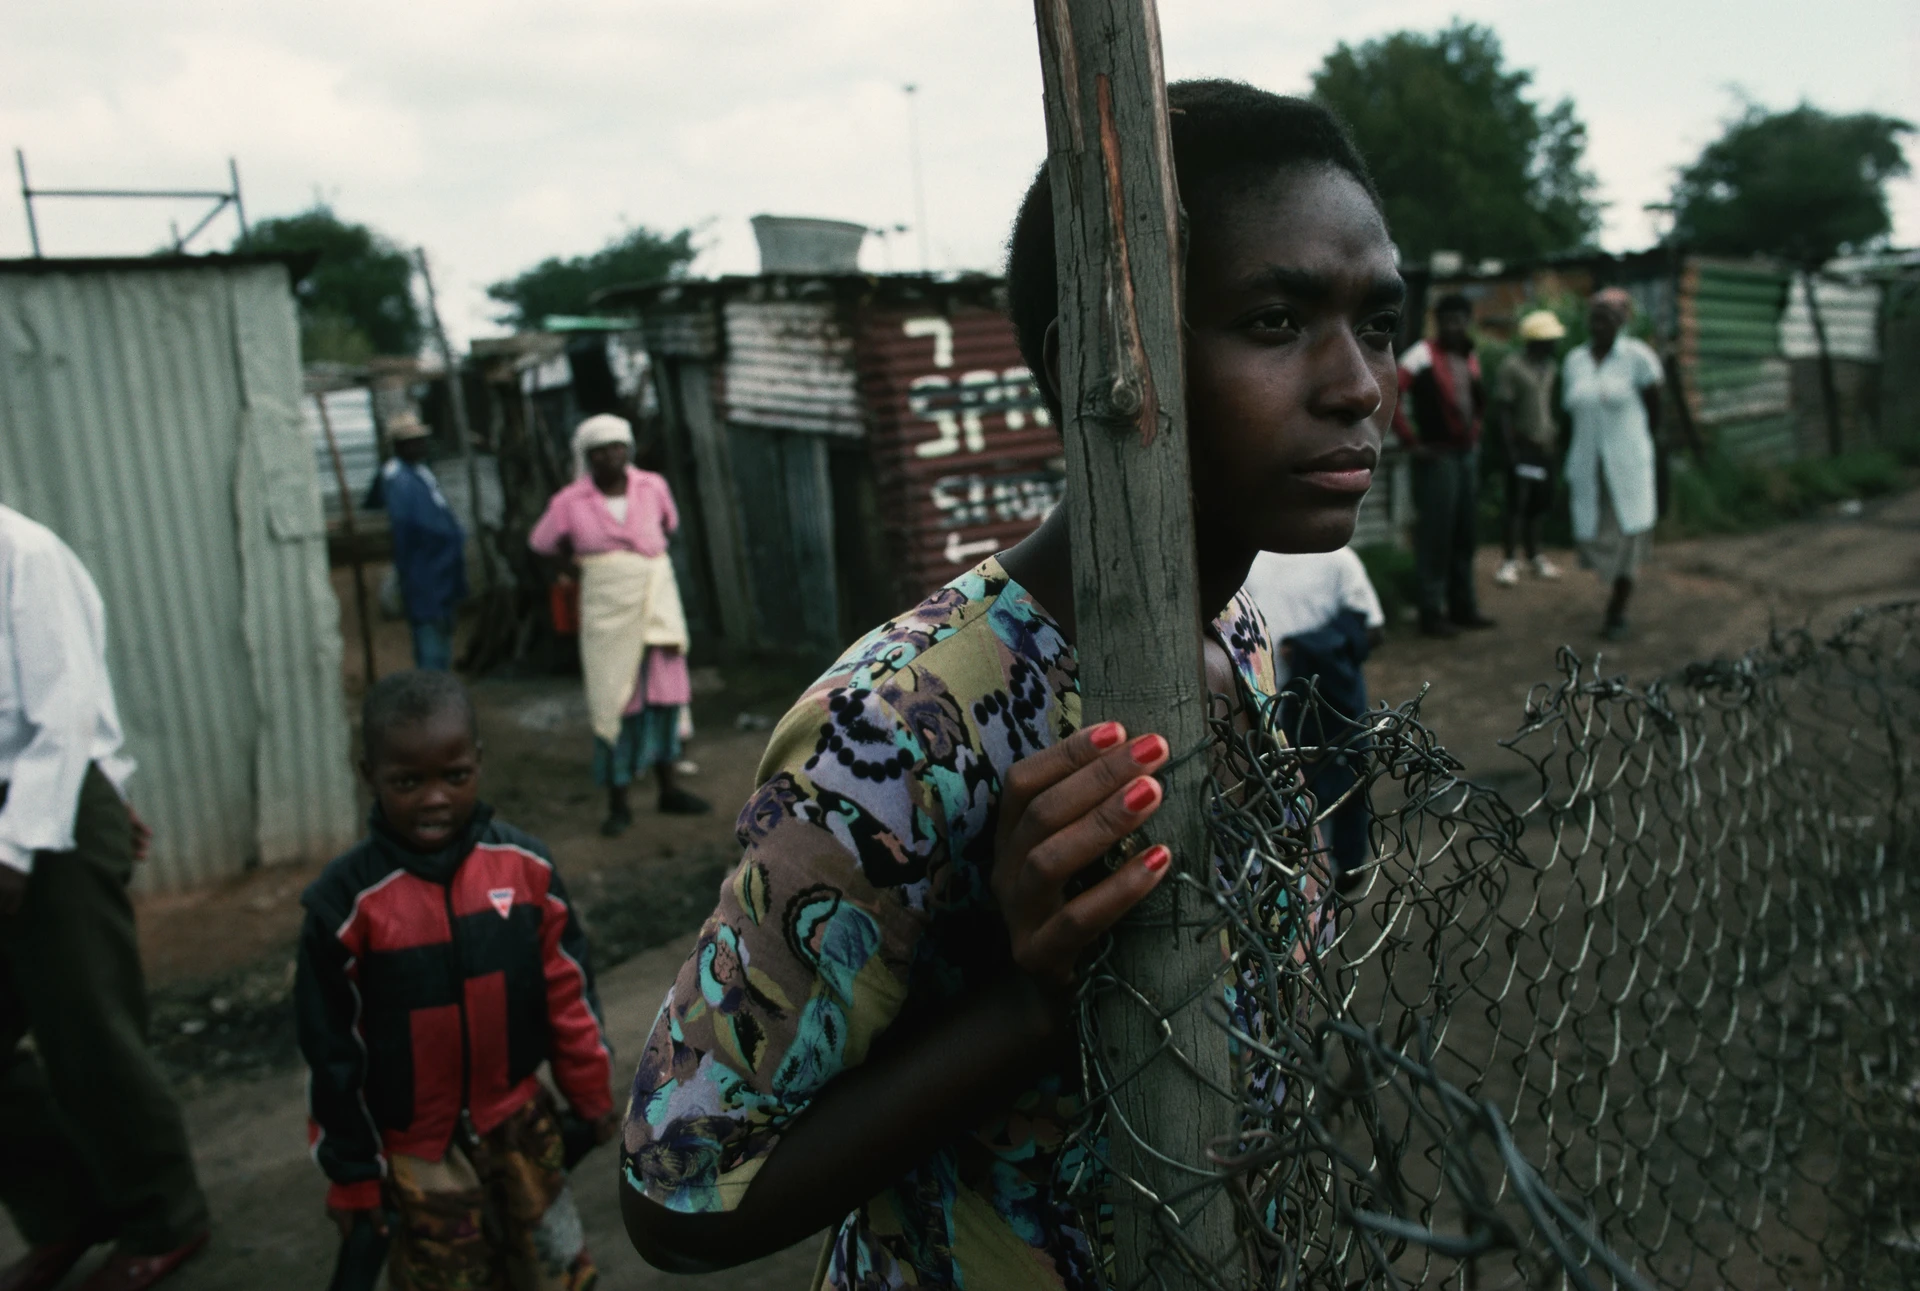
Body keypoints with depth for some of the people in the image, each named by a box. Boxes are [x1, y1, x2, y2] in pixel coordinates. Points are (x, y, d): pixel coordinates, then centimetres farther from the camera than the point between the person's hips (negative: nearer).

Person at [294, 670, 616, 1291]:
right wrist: (352, 1172, -3)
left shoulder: (524, 863, -12)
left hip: (519, 1120, 2)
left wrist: (592, 1092, 7)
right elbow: (330, 1048, -10)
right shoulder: (346, 902, -19)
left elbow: (568, 986, 0)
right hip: (417, 1145, -2)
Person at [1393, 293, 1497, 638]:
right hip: (1437, 455, -8)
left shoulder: (1470, 359, 14)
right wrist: (1411, 441, -16)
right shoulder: (1421, 356, -10)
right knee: (1434, 535, -4)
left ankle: (1463, 606, 23)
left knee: (1465, 534, 13)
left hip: (1467, 454, 8)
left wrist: (1475, 435, 2)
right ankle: (1432, 613, 2)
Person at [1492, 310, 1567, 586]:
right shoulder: (1512, 366, -11)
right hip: (1523, 444, -6)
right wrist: (1511, 446, -15)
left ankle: (1534, 556, 19)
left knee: (1537, 503, 10)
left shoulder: (1550, 366, 12)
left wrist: (1555, 437, 14)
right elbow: (1502, 409, -12)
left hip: (1545, 446, 7)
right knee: (1518, 503, -8)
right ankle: (1510, 561, -5)